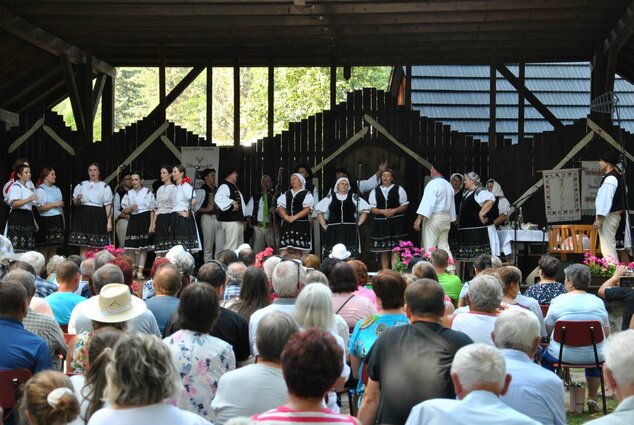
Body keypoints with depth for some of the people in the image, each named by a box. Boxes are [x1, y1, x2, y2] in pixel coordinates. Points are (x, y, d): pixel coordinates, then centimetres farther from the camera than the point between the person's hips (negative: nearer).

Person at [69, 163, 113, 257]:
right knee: (83, 246, -3)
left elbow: (108, 205, 3)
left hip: (98, 217, -1)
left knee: (96, 248, -3)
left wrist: (109, 221, -5)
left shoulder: (105, 187, 7)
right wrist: (78, 199, -12)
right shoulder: (81, 185, 12)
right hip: (83, 217, 1)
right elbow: (75, 203, 11)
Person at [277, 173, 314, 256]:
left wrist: (294, 217, -15)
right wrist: (286, 217, -9)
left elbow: (308, 208, -8)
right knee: (284, 250, -7)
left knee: (298, 252, -4)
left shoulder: (306, 194, 4)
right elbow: (280, 207, 9)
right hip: (287, 224, 4)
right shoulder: (286, 194, 18)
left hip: (301, 225, -4)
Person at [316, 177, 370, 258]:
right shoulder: (330, 197, 11)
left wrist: (358, 223, 5)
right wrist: (323, 225, 8)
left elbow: (365, 209, 13)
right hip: (334, 230, 0)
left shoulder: (354, 197, 10)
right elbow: (319, 211, 17)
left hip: (350, 230, 0)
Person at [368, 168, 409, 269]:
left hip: (396, 223, -2)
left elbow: (404, 205, 3)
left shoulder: (399, 189, 5)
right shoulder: (375, 191, 9)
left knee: (395, 251, -8)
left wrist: (394, 210, -13)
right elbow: (372, 208, 5)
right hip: (380, 223, 2)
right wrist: (382, 211, -12)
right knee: (383, 252, 7)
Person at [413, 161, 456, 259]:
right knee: (444, 246, 11)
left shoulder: (433, 184, -12)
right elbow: (452, 205, 19)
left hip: (433, 218, -8)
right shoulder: (449, 185, 14)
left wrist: (419, 219, -25)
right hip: (446, 218, 8)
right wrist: (451, 220, 26)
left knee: (429, 247, -7)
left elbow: (427, 203, -21)